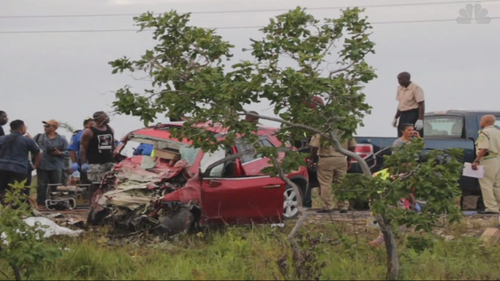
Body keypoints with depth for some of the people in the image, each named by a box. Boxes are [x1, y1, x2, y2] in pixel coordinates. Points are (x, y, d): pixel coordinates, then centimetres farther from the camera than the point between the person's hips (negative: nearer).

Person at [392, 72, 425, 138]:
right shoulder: (400, 89, 12)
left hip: (413, 115, -8)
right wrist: (395, 118, 20)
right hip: (403, 115, 8)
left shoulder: (416, 88, -12)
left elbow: (421, 104, -17)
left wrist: (420, 120, -24)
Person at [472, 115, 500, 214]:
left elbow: (484, 149, -21)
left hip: (488, 160, -9)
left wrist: (476, 161, -22)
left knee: (486, 185, -6)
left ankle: (491, 208, -10)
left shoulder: (484, 133, -10)